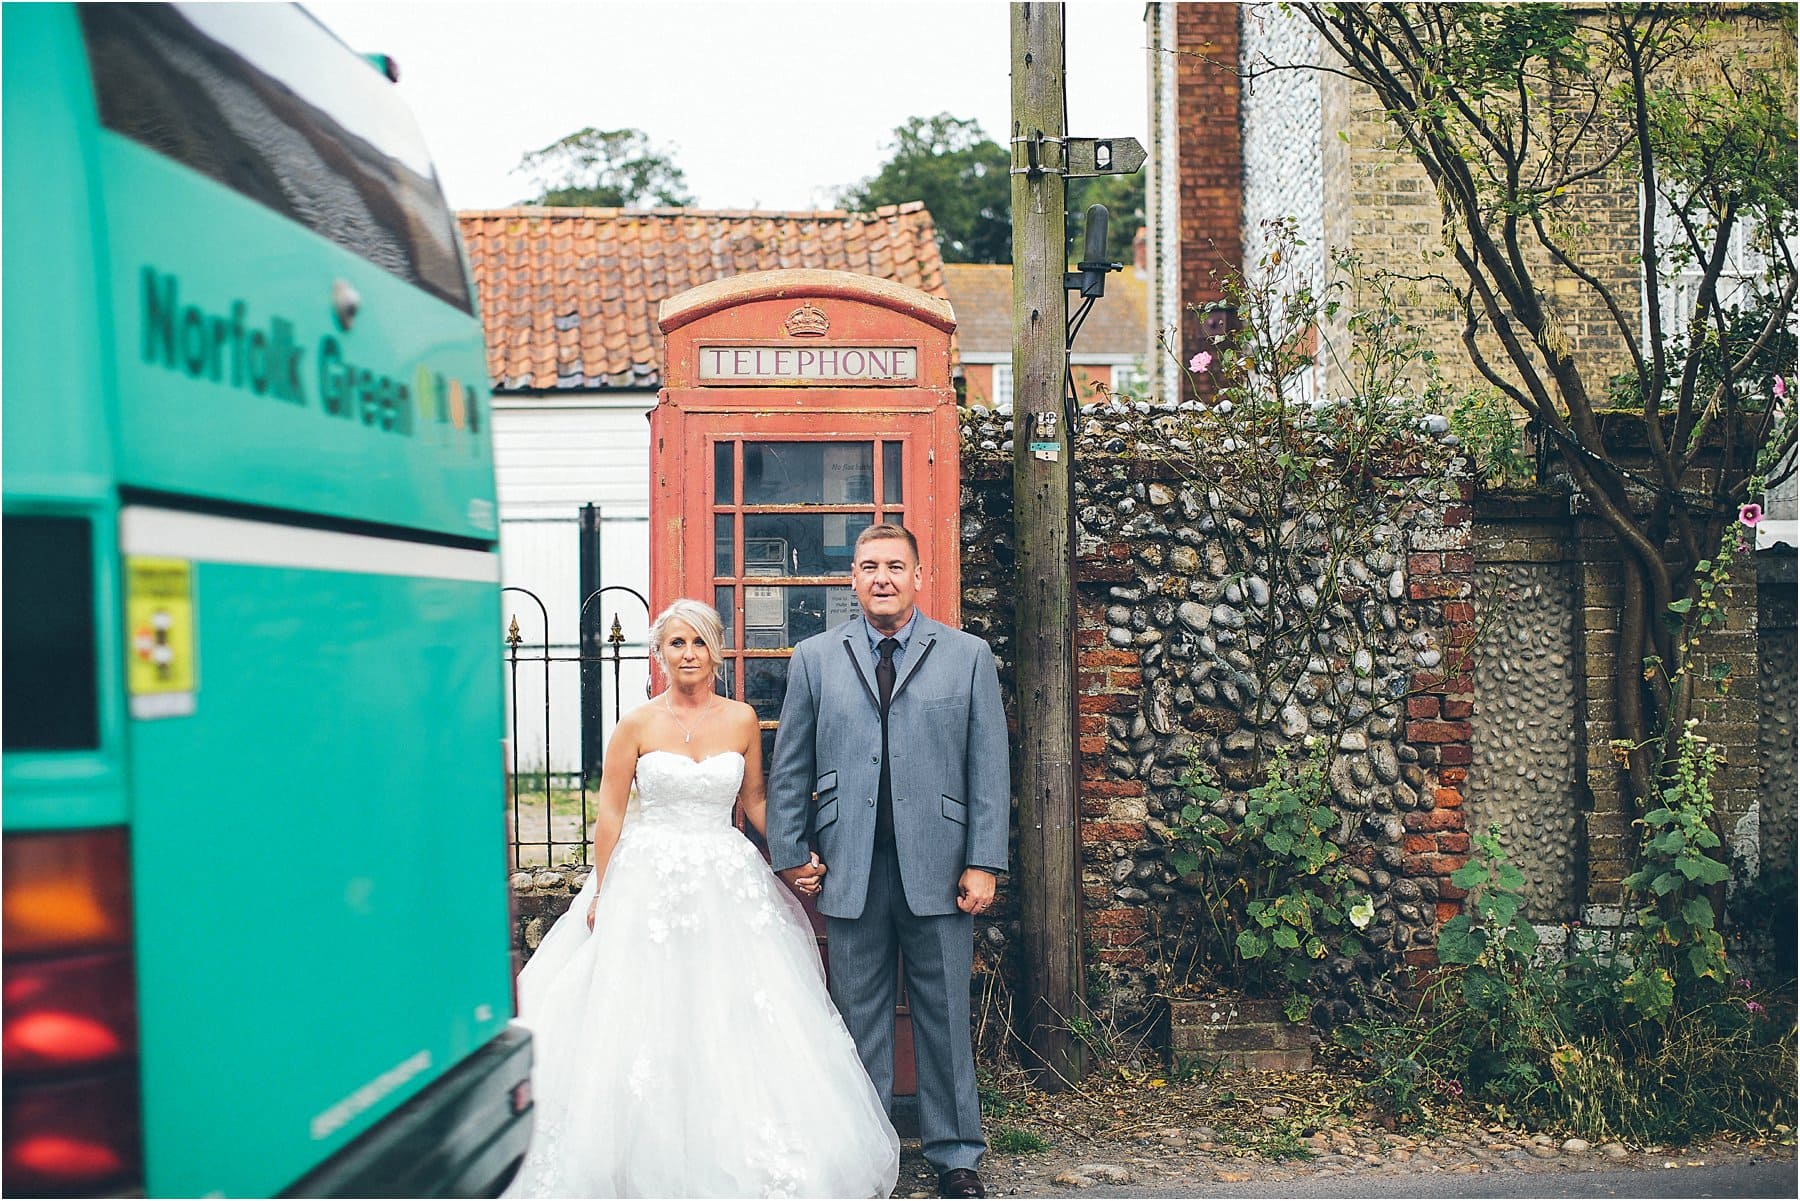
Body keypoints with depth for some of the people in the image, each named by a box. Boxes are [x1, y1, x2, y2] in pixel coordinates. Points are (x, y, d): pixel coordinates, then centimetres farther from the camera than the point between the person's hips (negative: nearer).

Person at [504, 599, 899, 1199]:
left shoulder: (742, 719, 4)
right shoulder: (637, 725, -2)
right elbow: (610, 813, 1)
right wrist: (602, 895, -2)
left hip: (727, 882, 2)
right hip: (649, 881, -2)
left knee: (735, 1024, 0)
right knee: (644, 1023, 0)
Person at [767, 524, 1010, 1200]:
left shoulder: (968, 657, 5)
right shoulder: (815, 659, 8)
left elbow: (989, 768, 2)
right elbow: (789, 769, 10)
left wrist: (984, 863, -3)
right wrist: (789, 855, 3)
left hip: (937, 866, -1)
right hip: (849, 867, 1)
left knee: (945, 1015, 6)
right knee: (860, 1017, 8)